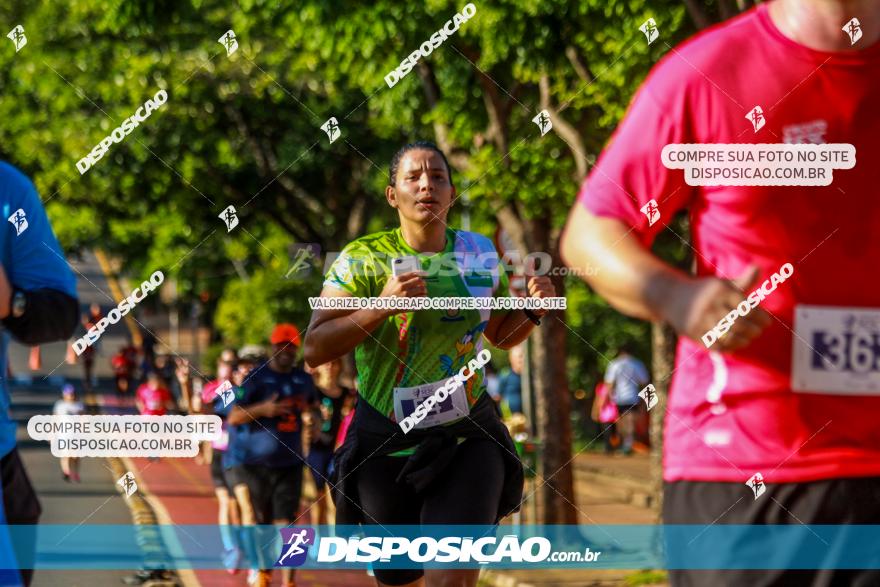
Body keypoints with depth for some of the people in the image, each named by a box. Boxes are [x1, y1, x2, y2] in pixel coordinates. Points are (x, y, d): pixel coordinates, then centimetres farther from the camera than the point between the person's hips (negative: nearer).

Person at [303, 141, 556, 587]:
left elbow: (502, 334, 20)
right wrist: (381, 307, -25)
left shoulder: (478, 253, 4)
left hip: (466, 440, 1)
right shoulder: (362, 259, -6)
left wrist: (535, 308, -2)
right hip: (386, 445, -1)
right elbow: (314, 350, -12)